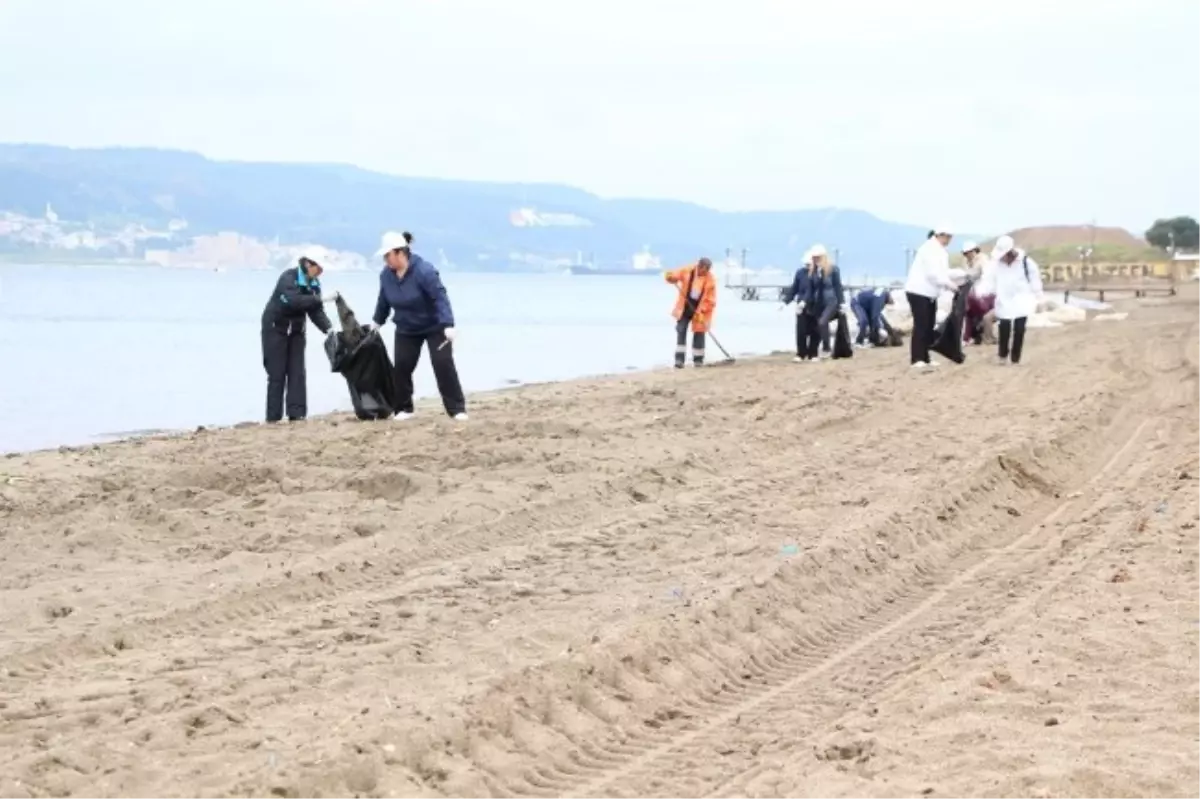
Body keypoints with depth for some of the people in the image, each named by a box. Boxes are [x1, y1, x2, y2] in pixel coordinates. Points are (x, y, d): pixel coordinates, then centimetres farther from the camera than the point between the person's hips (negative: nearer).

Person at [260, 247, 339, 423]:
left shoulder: (313, 283, -1)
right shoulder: (289, 277, -22)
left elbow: (315, 310, -4)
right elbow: (295, 300, -38)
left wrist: (328, 328, -20)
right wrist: (322, 299, -42)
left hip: (296, 330, 6)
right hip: (275, 329, -6)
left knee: (297, 373, -1)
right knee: (277, 373, -6)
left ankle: (297, 414, -2)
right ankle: (273, 418, -2)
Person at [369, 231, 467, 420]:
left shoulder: (424, 271, -29)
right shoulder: (386, 274, -9)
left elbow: (440, 297, -32)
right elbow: (384, 300, 9)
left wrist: (448, 326, -39)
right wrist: (377, 322, 20)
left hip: (435, 327, -5)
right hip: (406, 330, 5)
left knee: (444, 365, -10)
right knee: (402, 366, -2)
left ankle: (457, 409, -6)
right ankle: (404, 408, 10)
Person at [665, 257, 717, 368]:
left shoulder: (711, 280, -13)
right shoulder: (687, 271, -8)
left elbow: (711, 300, -12)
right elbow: (671, 275, 1)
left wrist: (702, 311, -21)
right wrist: (671, 278, -24)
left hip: (699, 310, -1)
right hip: (685, 307, 1)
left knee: (698, 334, 4)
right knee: (681, 331, -5)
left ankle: (698, 359, 18)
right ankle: (679, 359, -4)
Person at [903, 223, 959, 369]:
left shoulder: (940, 251, 15)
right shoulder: (929, 249, -16)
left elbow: (941, 271, 11)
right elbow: (933, 273, -24)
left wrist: (949, 283, -6)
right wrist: (948, 283, -22)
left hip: (930, 293, 10)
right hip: (919, 291, -10)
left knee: (929, 325, 8)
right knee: (921, 325, -11)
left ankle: (925, 358, 12)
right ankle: (917, 359, -10)